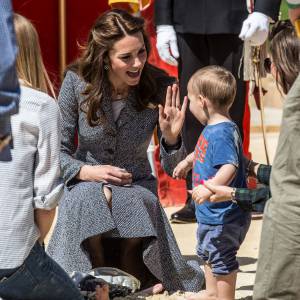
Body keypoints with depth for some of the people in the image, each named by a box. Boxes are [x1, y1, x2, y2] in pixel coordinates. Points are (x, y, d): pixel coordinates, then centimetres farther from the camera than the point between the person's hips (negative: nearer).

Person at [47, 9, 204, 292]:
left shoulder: (158, 86, -12)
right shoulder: (77, 81, -13)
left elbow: (172, 168, -7)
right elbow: (58, 151, -5)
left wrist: (171, 137, -27)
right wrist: (86, 171, -23)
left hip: (137, 185, 1)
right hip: (85, 184, 0)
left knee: (140, 204, -33)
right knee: (89, 202, -34)